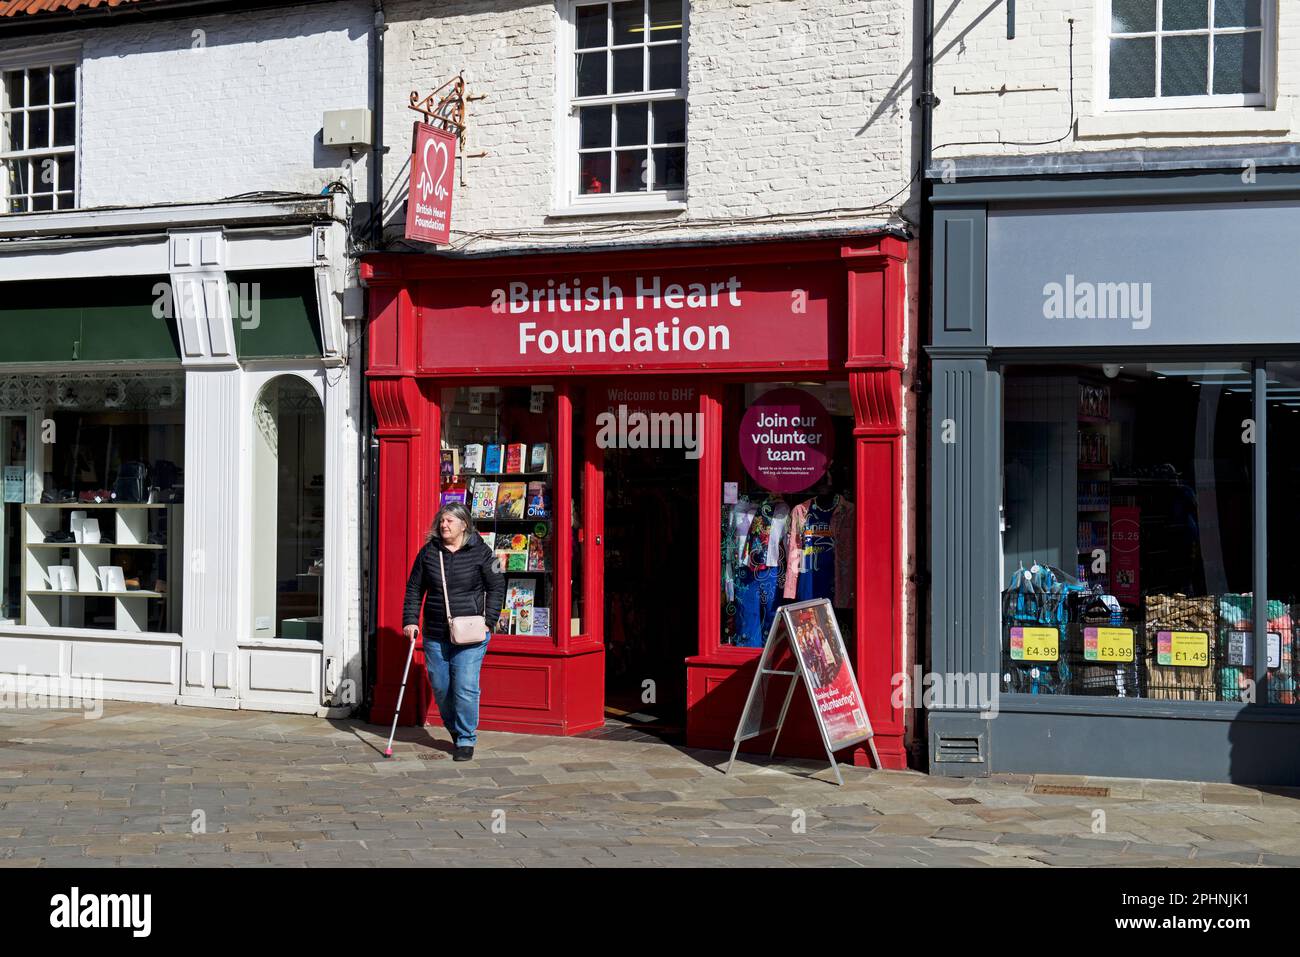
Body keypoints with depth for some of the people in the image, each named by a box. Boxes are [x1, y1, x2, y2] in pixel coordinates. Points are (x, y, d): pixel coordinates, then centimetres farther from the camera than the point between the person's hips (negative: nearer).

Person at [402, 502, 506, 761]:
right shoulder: (428, 552, 6)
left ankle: (466, 739, 3)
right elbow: (414, 589, 11)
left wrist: (488, 620, -8)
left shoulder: (480, 552, -3)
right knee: (440, 687, 11)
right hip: (435, 635, 4)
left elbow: (496, 587, 1)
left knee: (465, 688, -9)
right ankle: (454, 730, 33)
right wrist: (411, 621, 1)